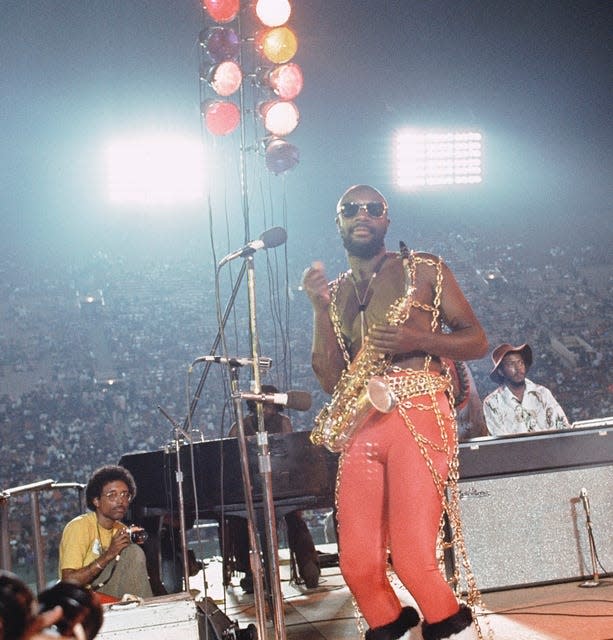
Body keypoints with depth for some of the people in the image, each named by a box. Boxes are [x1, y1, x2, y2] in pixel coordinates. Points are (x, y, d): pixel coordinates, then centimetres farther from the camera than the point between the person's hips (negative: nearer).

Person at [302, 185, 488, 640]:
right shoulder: (334, 294, 19)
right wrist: (320, 308, 0)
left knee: (412, 557, -15)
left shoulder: (424, 271, 11)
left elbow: (477, 342, 7)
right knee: (357, 564, -5)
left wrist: (417, 339, -10)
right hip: (361, 426, 4)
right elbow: (332, 380, 10)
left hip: (419, 415, -4)